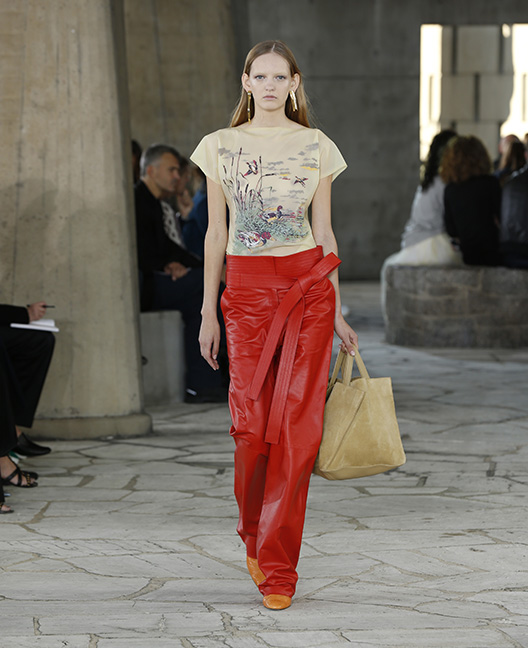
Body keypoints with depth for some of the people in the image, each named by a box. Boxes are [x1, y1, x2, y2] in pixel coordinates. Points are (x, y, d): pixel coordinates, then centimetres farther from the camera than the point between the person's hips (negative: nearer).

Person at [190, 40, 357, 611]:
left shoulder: (316, 147, 6)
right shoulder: (222, 146, 6)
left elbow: (324, 232, 8)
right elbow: (215, 233, 8)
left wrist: (337, 312, 7)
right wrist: (208, 312, 5)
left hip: (308, 285, 0)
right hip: (248, 289, 0)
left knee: (296, 428, -6)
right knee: (252, 427, -5)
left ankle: (277, 566, 1)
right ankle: (255, 535, 23)